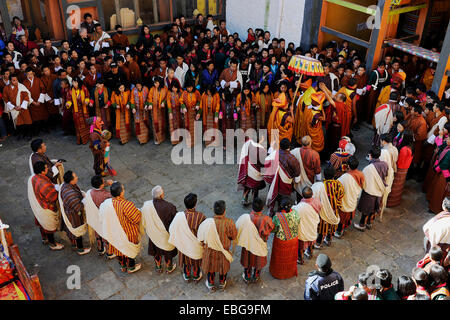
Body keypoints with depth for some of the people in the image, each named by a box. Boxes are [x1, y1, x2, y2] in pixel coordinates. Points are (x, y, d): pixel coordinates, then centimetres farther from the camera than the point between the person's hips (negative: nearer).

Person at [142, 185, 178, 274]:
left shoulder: (146, 206, -25)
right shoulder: (170, 207, -33)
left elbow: (144, 221, -8)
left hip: (153, 234, 2)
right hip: (166, 234, -2)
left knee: (156, 251, 28)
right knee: (168, 250, 26)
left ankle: (158, 267, 50)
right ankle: (169, 267, 48)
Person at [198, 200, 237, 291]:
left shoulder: (207, 222, -28)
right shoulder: (229, 223, -31)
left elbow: (201, 237, -13)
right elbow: (234, 236, -14)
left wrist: (203, 245, 7)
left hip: (210, 250, 0)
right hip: (224, 251, 0)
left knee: (210, 266, 26)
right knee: (223, 266, 27)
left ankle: (210, 284, 48)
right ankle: (222, 283, 49)